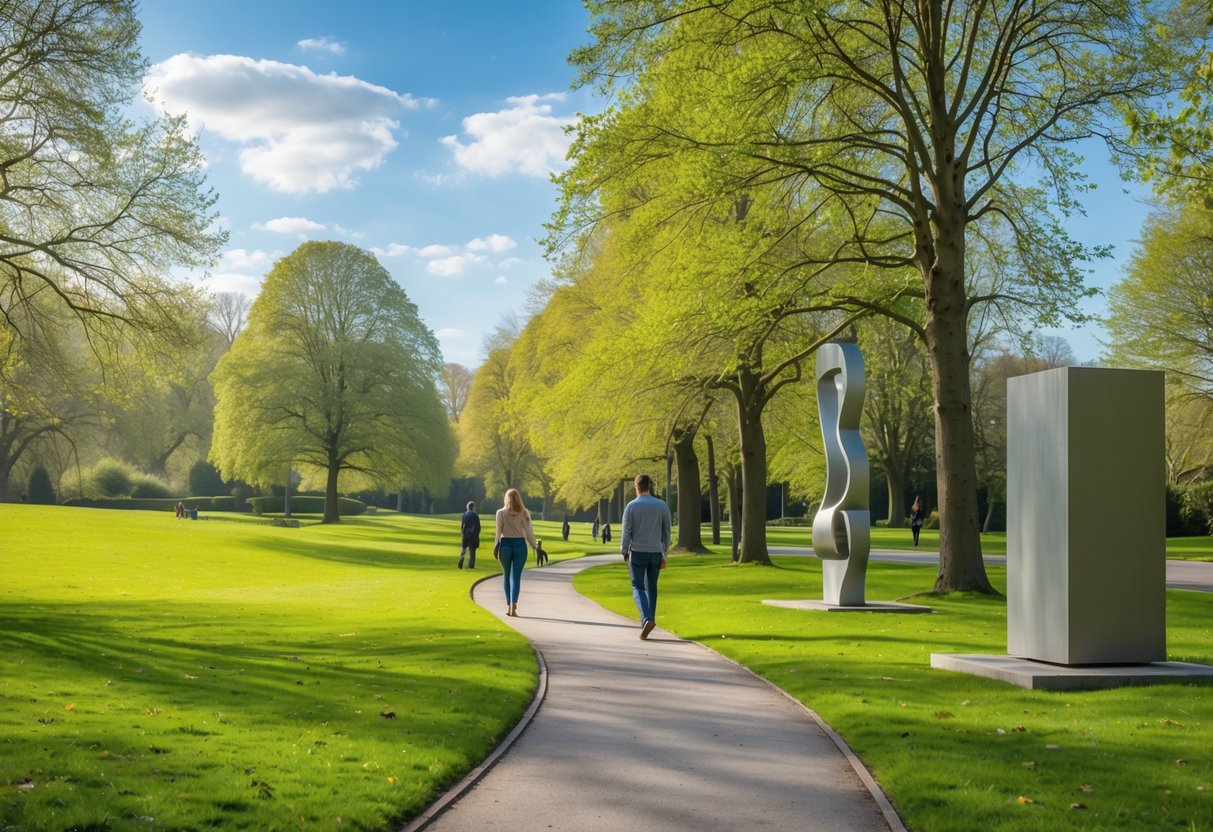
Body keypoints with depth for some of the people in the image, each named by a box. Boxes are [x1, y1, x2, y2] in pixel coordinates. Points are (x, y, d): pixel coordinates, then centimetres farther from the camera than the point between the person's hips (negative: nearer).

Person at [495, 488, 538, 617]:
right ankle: (513, 604, -13)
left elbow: (499, 532, -4)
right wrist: (535, 546, 6)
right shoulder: (524, 513, -1)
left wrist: (495, 546, 3)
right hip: (520, 545, 0)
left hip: (505, 544, 0)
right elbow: (529, 531, -2)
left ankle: (508, 605, 14)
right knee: (516, 576, 0)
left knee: (507, 576, 14)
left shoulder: (501, 512, -2)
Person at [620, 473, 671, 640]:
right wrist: (664, 555, 10)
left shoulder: (631, 506, -8)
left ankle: (647, 619, -21)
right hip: (655, 553, 3)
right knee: (651, 587, 17)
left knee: (638, 588, 0)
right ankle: (649, 620, 21)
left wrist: (624, 553, 3)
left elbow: (626, 532, -8)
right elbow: (667, 532, 3)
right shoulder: (662, 506, 0)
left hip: (637, 553, -3)